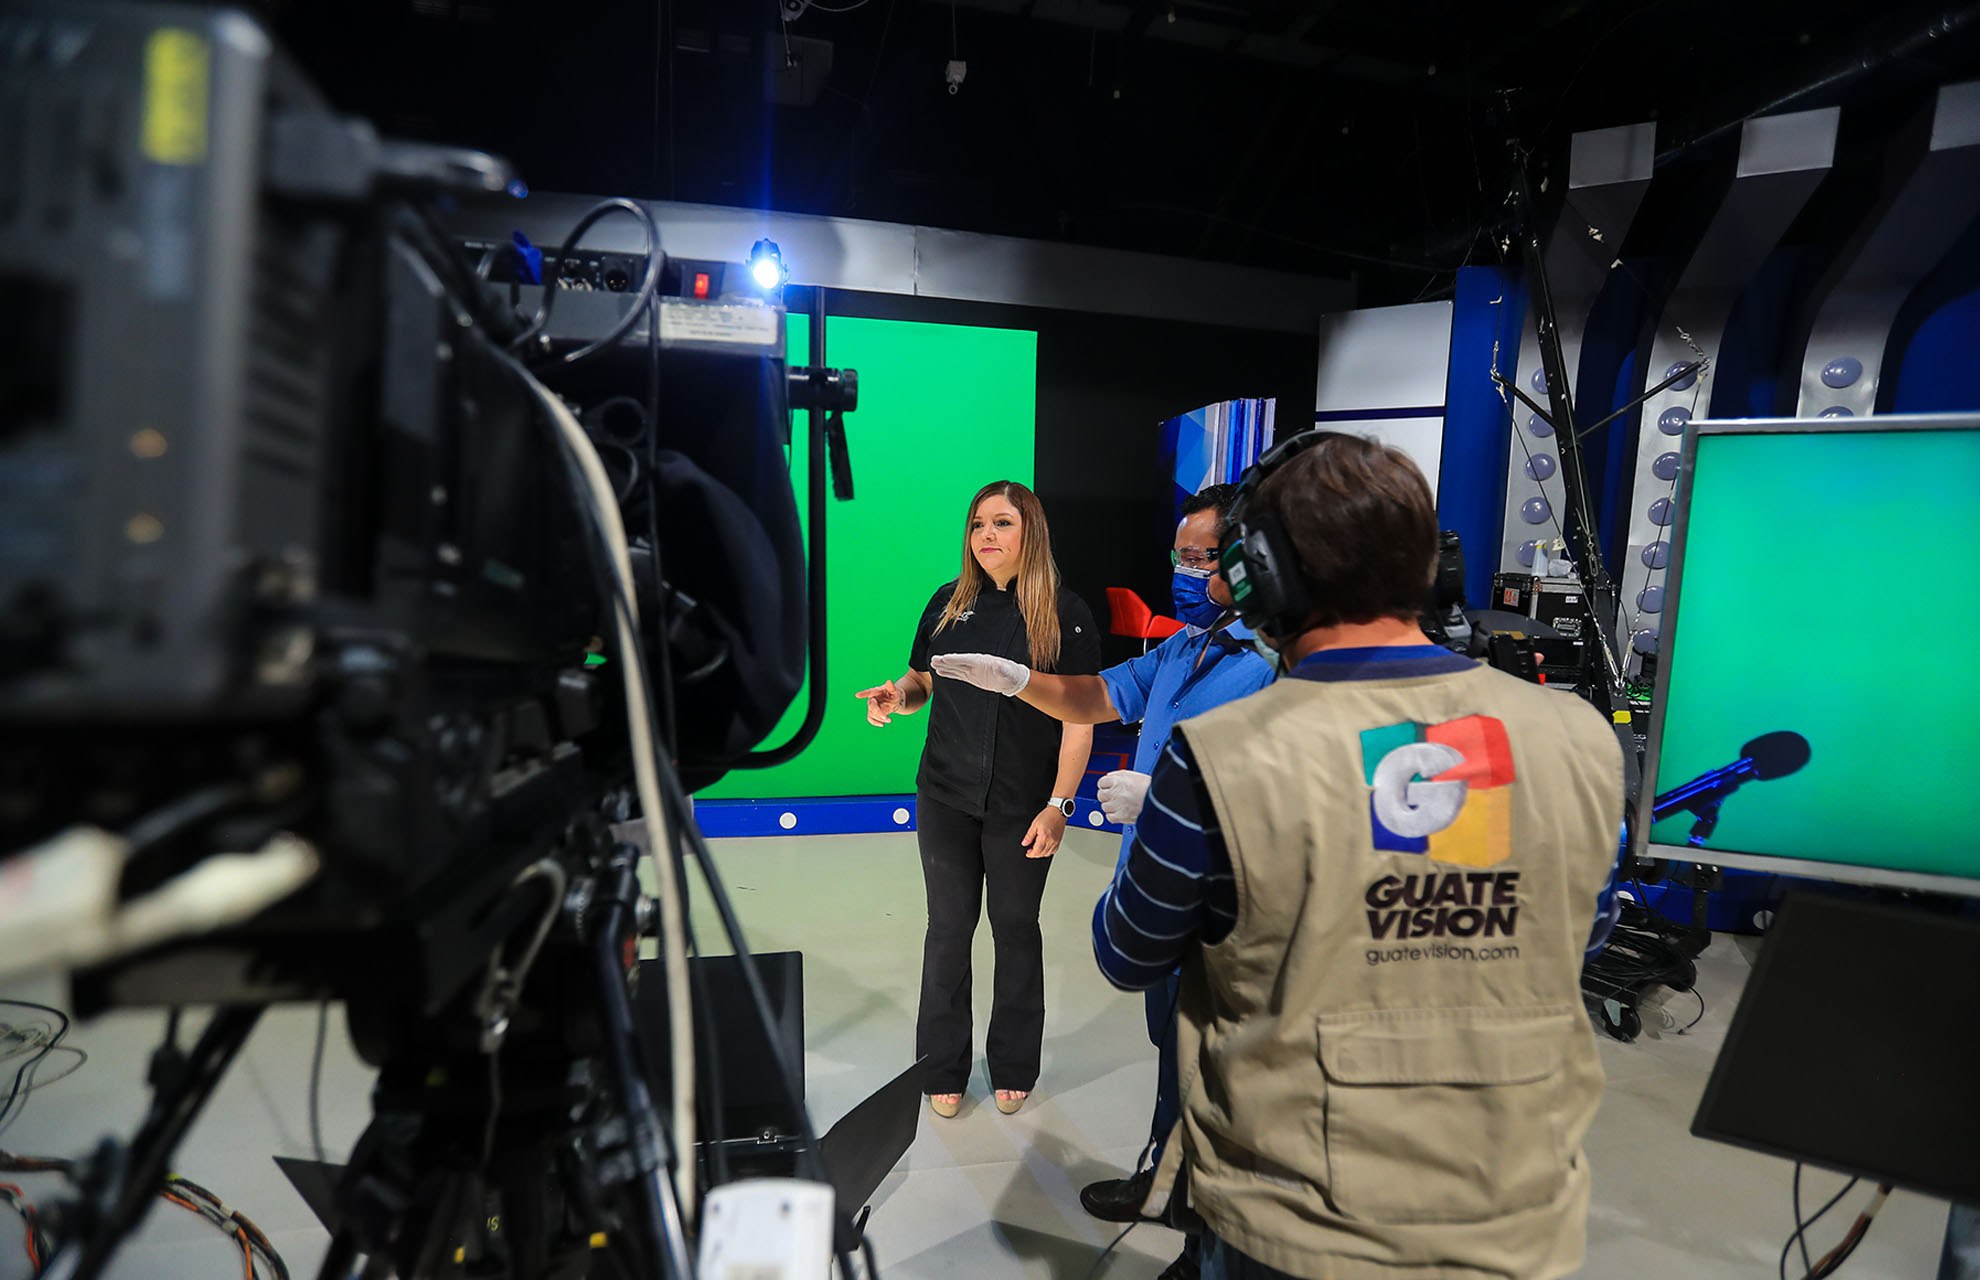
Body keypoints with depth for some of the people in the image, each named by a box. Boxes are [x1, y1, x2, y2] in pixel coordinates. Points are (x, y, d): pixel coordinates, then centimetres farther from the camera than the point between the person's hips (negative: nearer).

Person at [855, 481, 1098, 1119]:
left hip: (1022, 806, -3)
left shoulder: (1066, 614, -8)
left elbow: (1079, 718, -9)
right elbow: (921, 681, 13)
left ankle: (1012, 1068, 32)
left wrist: (1058, 806, -14)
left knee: (1016, 930, 13)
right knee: (948, 929, 12)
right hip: (946, 798, 3)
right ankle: (942, 1070, 29)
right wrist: (894, 695, -10)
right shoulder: (948, 604, 3)